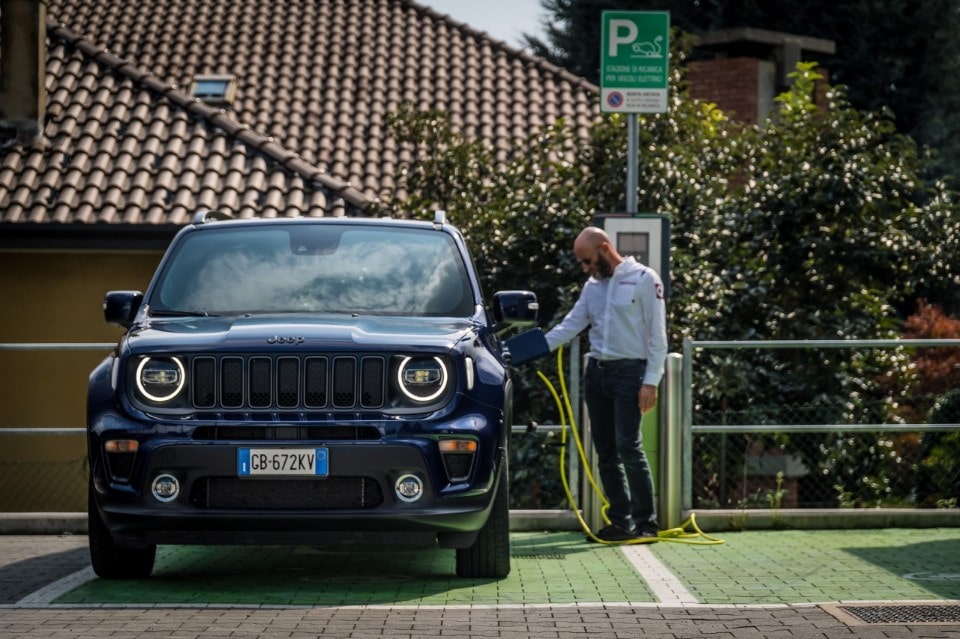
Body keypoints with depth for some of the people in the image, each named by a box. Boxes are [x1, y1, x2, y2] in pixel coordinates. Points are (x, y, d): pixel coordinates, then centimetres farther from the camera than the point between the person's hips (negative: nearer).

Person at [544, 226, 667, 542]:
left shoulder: (644, 279, -4)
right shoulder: (592, 287, 15)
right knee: (605, 451, 6)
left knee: (628, 447, -13)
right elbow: (570, 325, 10)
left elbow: (657, 335, -6)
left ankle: (646, 521, -7)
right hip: (596, 372, 7)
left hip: (629, 371, -7)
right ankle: (621, 521, 12)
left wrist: (651, 382, -13)